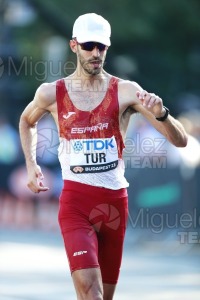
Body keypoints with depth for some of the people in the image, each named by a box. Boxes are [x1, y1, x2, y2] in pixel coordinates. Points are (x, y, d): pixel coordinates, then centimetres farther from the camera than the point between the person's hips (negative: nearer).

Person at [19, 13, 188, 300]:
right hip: (75, 202, -1)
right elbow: (27, 121, 25)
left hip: (114, 201, 1)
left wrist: (160, 114, -27)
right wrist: (31, 164, 13)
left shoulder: (126, 91, -4)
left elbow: (180, 140, -8)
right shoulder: (51, 93, 0)